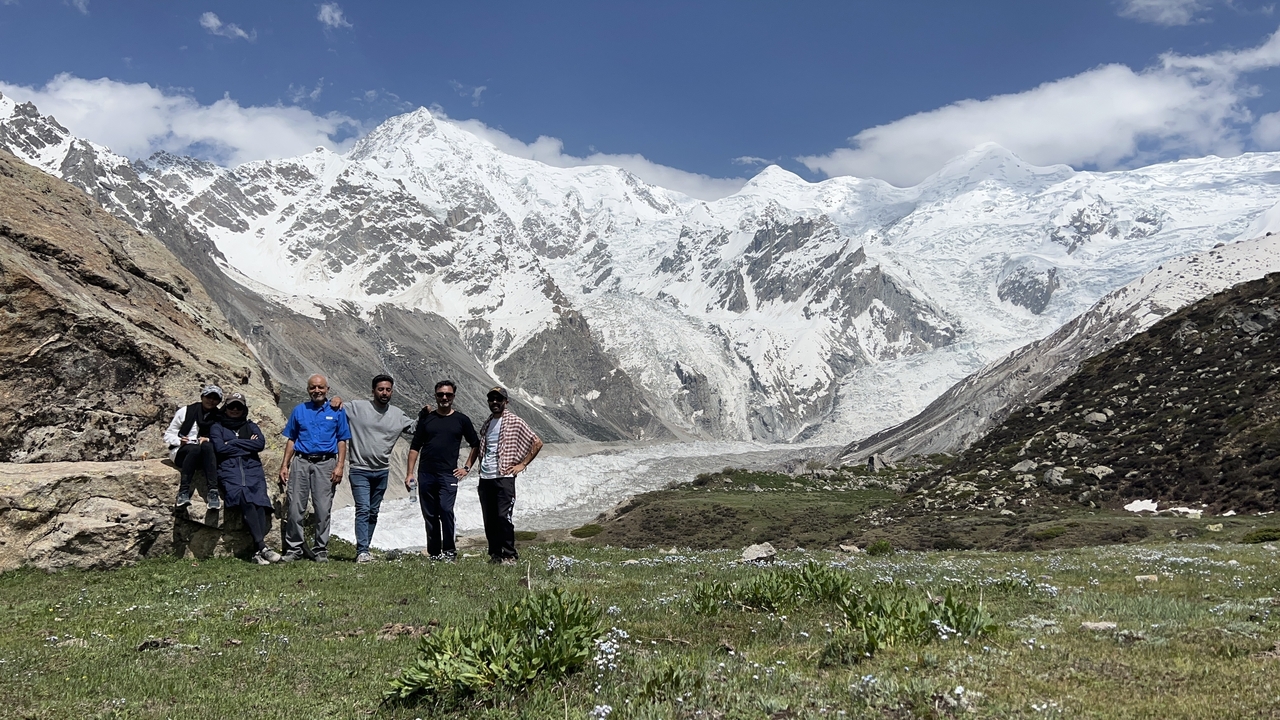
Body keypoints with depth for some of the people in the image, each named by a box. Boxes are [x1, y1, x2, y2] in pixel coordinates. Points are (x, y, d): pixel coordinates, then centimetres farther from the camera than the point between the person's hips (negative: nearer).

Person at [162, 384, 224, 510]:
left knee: (207, 446, -35)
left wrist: (208, 440, -13)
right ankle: (183, 493, -44)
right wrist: (179, 441, -12)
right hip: (181, 452, -1)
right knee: (195, 448, -36)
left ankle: (212, 492, -47)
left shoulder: (219, 418, 12)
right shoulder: (186, 411, 8)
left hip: (202, 457, 1)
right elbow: (168, 435, 8)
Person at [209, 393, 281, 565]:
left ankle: (258, 551, -35)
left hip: (252, 469, 2)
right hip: (229, 470, -2)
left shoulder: (251, 426, 26)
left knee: (260, 502, -25)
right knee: (245, 500, -30)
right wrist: (247, 445, 4)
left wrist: (233, 443, 2)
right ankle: (262, 545, -38)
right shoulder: (217, 427, 21)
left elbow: (261, 443, 5)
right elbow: (219, 447, 1)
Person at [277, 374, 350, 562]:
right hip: (300, 462, 1)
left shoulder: (337, 412, 9)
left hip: (325, 464, -1)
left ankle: (321, 550, 6)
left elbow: (342, 441, 6)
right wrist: (285, 465, 7)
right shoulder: (299, 410, 13)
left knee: (323, 509, -3)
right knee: (295, 507, -2)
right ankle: (294, 548, 7)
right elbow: (291, 440, 15)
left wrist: (340, 466, -4)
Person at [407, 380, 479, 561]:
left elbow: (476, 445, 17)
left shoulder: (461, 420, 7)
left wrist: (467, 468, 9)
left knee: (446, 509, -19)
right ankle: (434, 554, 14)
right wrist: (410, 473, 4)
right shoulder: (426, 418, 10)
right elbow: (415, 446, 11)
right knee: (429, 516, 5)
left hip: (448, 474, -3)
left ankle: (449, 551, -10)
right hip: (425, 474, 3)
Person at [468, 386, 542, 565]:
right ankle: (495, 555, 15)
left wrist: (522, 464, -6)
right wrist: (467, 467, 13)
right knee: (489, 520, 7)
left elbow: (537, 442, -3)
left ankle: (509, 555, -4)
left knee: (504, 517, -11)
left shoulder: (514, 421, -2)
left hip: (504, 477, -6)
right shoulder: (487, 423, 16)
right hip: (485, 478, 6)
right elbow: (477, 446, 28)